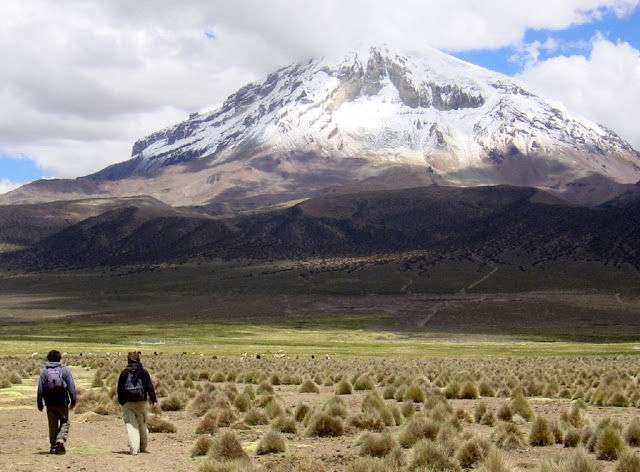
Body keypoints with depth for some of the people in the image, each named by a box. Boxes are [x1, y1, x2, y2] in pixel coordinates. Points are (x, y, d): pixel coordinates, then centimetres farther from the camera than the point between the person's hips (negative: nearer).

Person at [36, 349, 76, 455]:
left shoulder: (44, 371, 2)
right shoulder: (65, 370, -1)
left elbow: (40, 388, 2)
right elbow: (71, 386, -4)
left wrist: (39, 403, 8)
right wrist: (73, 400, 1)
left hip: (50, 403, 2)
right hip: (63, 402, -2)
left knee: (53, 425, 11)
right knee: (65, 422, 9)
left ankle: (54, 446, 12)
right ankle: (61, 439, -14)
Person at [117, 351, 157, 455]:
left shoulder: (124, 373, 1)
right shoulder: (143, 372, 0)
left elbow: (120, 389, 2)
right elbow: (150, 387, -4)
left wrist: (121, 402, 11)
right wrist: (154, 400, -4)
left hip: (127, 403, -1)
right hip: (141, 402, 1)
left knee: (131, 425, -3)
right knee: (142, 425, 16)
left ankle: (134, 449, -15)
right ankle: (143, 447, 25)